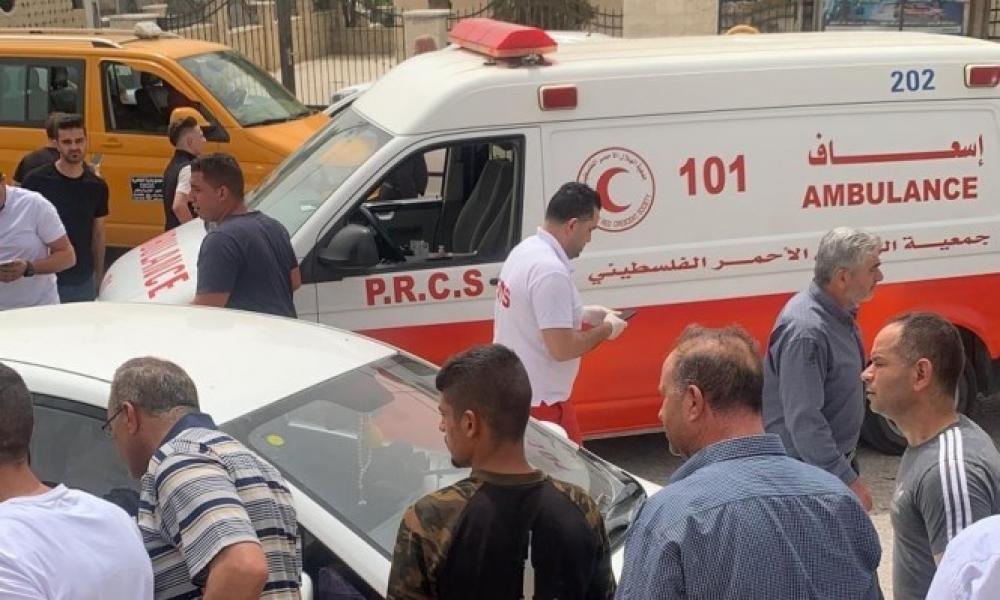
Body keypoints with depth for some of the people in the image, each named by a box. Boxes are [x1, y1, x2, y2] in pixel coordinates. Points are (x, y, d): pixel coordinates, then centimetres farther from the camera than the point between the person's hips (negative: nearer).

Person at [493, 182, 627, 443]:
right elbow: (562, 348, -27)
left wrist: (585, 314, 12)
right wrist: (606, 329, -11)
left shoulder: (525, 250, 6)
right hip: (538, 403, -10)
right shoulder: (550, 270, -25)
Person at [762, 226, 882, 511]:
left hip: (835, 459, 10)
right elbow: (804, 422, -30)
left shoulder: (838, 313, 5)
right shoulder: (806, 331, -27)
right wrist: (848, 480, -27)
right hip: (808, 469, -10)